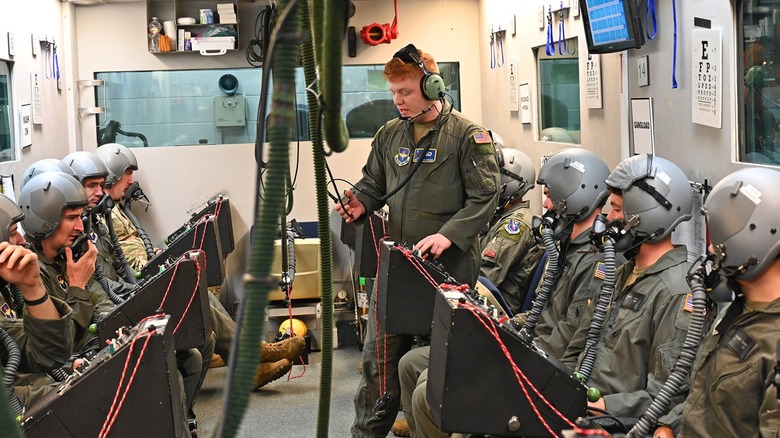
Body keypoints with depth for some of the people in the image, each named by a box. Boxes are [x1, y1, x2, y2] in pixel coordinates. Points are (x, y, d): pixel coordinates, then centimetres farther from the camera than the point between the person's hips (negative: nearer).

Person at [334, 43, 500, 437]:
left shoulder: (467, 135, -5)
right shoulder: (389, 135, 12)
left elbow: (484, 197, -10)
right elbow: (373, 185, 21)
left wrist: (448, 235, -21)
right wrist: (360, 205, -2)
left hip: (448, 265, -5)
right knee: (379, 353, 5)